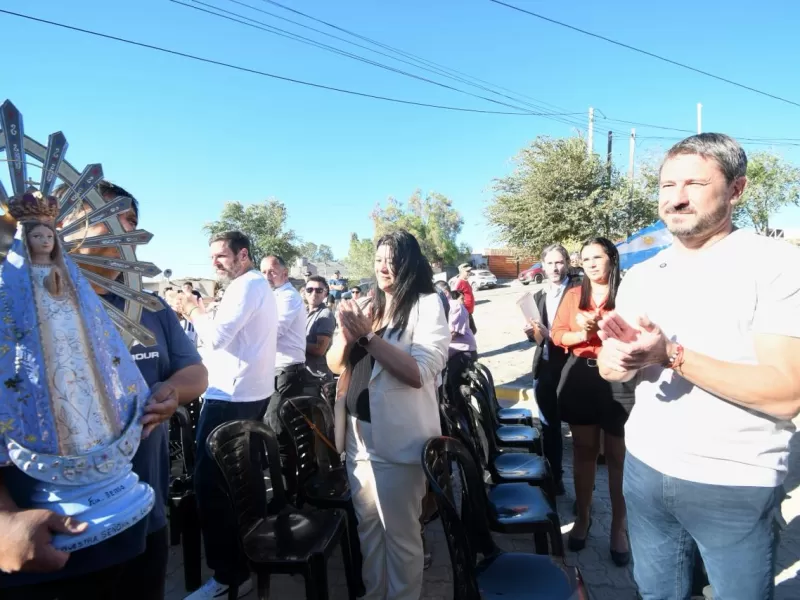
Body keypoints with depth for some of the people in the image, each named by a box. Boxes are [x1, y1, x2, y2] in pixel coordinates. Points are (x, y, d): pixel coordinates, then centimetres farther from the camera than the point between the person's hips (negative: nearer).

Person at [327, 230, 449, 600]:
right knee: (367, 524, 18)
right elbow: (334, 365, 9)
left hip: (398, 438, -6)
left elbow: (418, 373, -20)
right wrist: (347, 336, -11)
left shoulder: (427, 305, -8)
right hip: (358, 432, 6)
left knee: (399, 531, 7)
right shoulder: (366, 305, 10)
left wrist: (369, 335, -18)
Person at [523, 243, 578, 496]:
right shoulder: (538, 296, 12)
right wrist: (532, 332, -6)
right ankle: (553, 477, 29)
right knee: (548, 426, 15)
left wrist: (550, 334, -24)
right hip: (543, 369, 6)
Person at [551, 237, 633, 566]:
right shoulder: (573, 295, 8)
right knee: (583, 450, 14)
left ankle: (619, 525, 20)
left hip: (618, 380, -3)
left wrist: (602, 325, -20)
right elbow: (557, 334, 4)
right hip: (580, 378, 4)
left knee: (618, 455, 4)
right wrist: (582, 334, -14)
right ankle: (583, 517, 29)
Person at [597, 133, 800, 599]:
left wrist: (672, 354, -28)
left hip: (737, 486, -4)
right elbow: (608, 368, 4)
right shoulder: (641, 275, 4)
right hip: (645, 468, 5)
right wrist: (623, 358, -19)